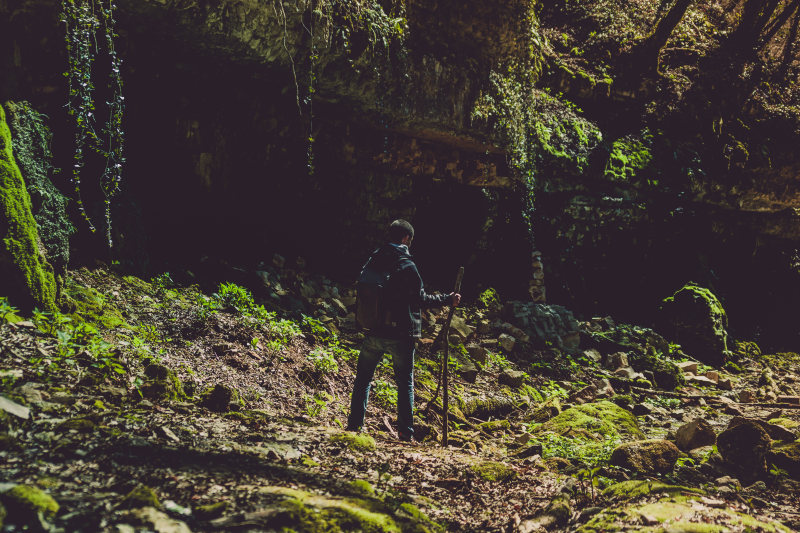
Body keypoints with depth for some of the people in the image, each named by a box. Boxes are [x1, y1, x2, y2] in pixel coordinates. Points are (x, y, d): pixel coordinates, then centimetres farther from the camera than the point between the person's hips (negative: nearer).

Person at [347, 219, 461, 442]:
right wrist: (447, 299, 1)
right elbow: (421, 298, -11)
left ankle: (354, 424, 15)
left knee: (363, 379, 16)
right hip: (400, 334, -4)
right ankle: (405, 432, 7)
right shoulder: (406, 265, -14)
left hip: (373, 332, 4)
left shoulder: (373, 260, 3)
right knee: (405, 384, 7)